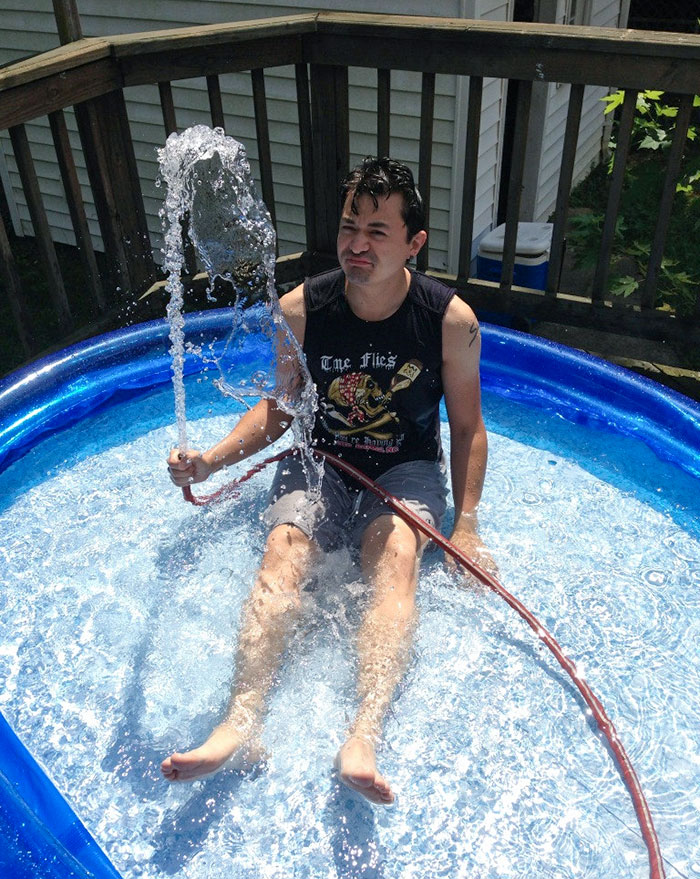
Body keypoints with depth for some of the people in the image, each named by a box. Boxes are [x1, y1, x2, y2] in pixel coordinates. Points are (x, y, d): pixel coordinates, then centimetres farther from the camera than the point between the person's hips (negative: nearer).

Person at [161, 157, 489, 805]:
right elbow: (278, 410, 4)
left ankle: (363, 738, -43)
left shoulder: (450, 320, -10)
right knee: (284, 552, -26)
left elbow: (467, 426, -1)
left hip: (407, 469, -1)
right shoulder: (300, 310, -7)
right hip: (320, 462, 2)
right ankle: (242, 722, -38)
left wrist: (466, 522, -10)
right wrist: (211, 461, -11)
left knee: (396, 555, -31)